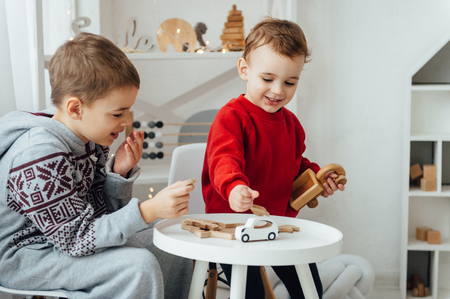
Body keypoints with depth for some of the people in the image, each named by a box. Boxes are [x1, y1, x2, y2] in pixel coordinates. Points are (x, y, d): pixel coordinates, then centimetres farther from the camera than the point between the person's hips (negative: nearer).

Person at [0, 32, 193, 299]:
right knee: (138, 265, -27)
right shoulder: (41, 156, -29)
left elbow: (103, 211, 5)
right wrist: (149, 211, -34)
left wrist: (119, 173, -15)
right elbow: (75, 239, -28)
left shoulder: (91, 136, -4)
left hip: (61, 235, 9)